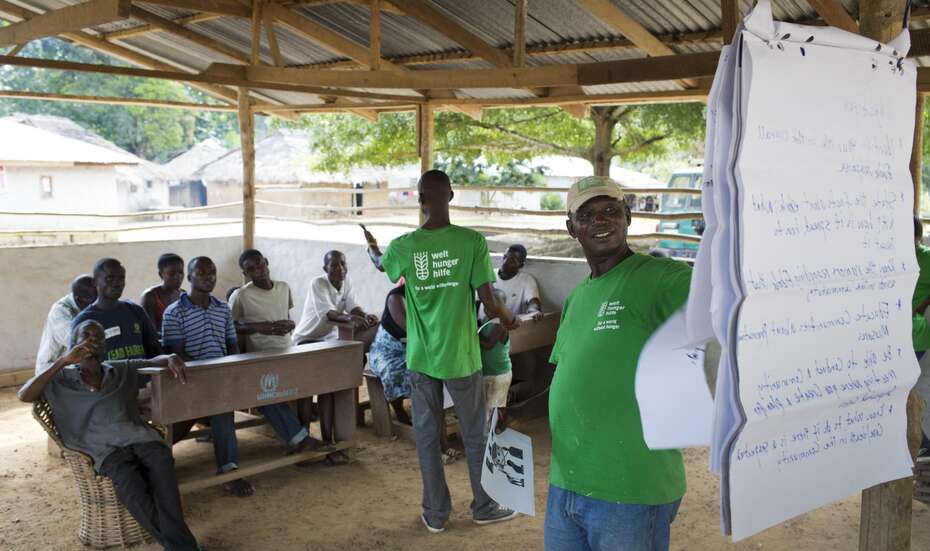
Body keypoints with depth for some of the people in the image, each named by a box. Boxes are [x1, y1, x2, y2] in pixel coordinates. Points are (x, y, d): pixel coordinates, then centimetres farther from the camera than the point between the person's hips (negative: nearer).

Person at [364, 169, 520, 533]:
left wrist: (372, 248, 44)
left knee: (427, 436, 14)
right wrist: (509, 320, 12)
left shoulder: (402, 246, -6)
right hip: (461, 357, -1)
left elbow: (382, 265, 20)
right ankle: (484, 507, 29)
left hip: (421, 359, 2)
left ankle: (435, 514, 24)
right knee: (475, 435, 15)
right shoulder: (472, 241, -12)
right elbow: (489, 303, -11)